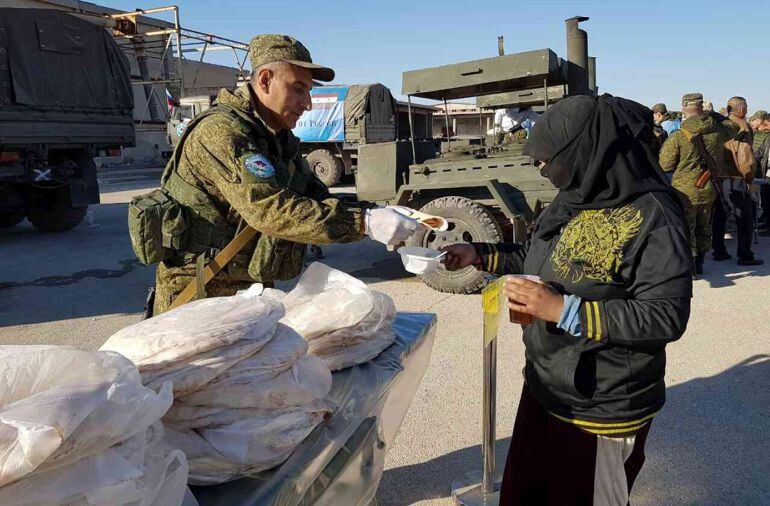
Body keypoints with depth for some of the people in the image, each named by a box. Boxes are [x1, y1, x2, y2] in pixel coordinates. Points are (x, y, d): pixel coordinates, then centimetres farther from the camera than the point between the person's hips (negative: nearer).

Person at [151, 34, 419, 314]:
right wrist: (365, 222, -30)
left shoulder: (281, 139, 11)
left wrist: (377, 216, -10)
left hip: (253, 289, 8)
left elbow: (316, 197, 7)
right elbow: (270, 210, -30)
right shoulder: (221, 132, -20)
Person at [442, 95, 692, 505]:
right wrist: (478, 255, 8)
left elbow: (666, 317, -25)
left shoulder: (652, 217, -21)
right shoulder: (571, 200, 3)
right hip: (543, 389, 7)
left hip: (603, 413, -7)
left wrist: (564, 310, -30)